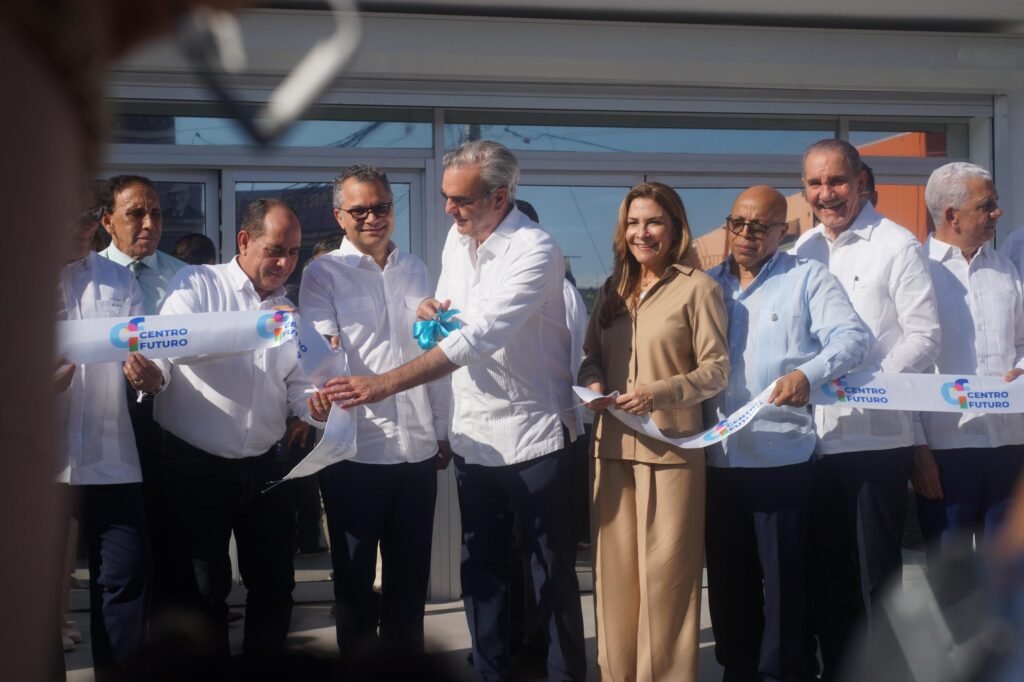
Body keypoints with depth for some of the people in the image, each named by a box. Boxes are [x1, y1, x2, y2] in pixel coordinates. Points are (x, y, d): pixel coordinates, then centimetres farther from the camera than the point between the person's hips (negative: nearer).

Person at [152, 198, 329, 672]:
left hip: (262, 468, 5)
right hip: (194, 466, -5)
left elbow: (298, 386, 4)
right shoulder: (197, 285, -6)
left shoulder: (290, 312, 10)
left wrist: (317, 405, -20)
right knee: (204, 588, 6)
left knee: (274, 582, 12)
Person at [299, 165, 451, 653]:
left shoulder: (415, 270, 13)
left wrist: (442, 430, 15)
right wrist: (324, 355, -35)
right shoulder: (323, 274, -1)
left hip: (418, 448, 4)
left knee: (411, 575, 13)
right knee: (355, 576, 6)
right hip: (355, 451, -4)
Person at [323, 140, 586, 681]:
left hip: (532, 433, -7)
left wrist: (386, 383, -35)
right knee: (480, 568, 11)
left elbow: (480, 334, -30)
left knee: (553, 570, 4)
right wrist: (431, 309, -3)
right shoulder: (457, 239, 6)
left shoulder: (533, 251, -19)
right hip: (472, 432, 7)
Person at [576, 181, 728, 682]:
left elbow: (717, 370, -7)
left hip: (671, 448, -5)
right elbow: (590, 357, 18)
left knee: (665, 574, -1)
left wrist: (659, 393, -20)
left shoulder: (697, 288, -4)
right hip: (613, 445, 5)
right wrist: (593, 383, -5)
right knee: (615, 569, 8)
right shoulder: (611, 290, 15)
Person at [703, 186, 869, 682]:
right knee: (727, 572, 12)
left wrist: (808, 372, -29)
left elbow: (853, 336, -12)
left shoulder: (808, 278, 1)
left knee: (782, 574, 0)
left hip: (781, 454, -5)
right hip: (717, 455, 5)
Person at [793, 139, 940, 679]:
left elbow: (924, 336, -10)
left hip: (876, 436, -5)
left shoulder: (896, 246, -4)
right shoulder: (803, 250, 12)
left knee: (876, 574, 0)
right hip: (816, 437, 5)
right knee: (828, 572, 12)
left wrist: (868, 383, -21)